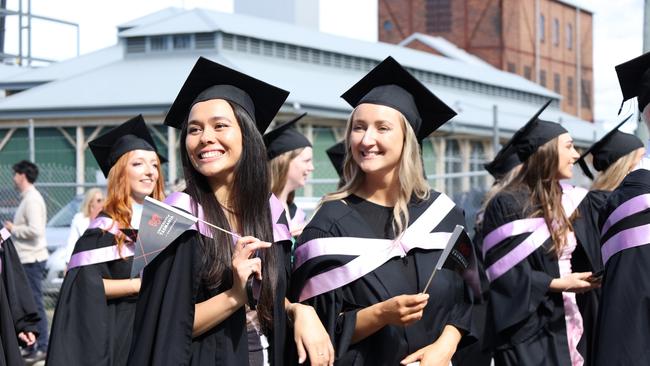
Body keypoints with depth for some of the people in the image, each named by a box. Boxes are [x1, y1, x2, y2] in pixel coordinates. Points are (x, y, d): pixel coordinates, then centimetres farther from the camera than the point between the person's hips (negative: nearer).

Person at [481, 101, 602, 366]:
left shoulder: (570, 201, 9)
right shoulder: (507, 205, -12)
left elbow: (586, 257, 15)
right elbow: (502, 271, -15)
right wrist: (556, 284, -18)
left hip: (568, 322, 7)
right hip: (528, 327, -6)